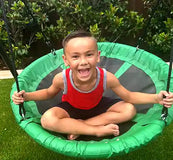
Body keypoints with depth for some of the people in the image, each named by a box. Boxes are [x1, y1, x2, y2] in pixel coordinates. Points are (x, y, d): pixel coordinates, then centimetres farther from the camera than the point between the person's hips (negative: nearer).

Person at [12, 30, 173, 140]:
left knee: (129, 110, -17)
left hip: (97, 106, 3)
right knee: (48, 120, -32)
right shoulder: (61, 79, -30)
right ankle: (99, 130, -20)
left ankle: (77, 127, -17)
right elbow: (49, 93, -6)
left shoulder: (107, 78, -30)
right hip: (71, 108, -2)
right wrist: (26, 96, -21)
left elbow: (128, 96, -14)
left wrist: (156, 98, -26)